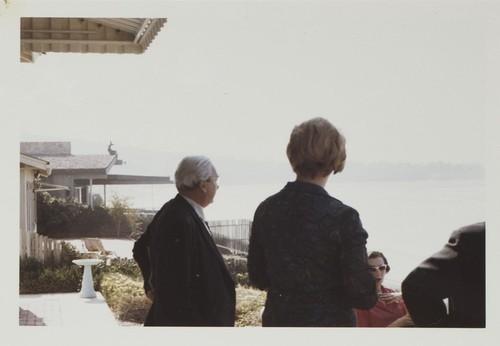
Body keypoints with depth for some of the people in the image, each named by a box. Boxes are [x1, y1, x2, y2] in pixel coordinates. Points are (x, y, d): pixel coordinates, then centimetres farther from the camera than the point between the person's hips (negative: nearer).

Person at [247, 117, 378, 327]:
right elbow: (363, 294, -17)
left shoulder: (266, 209, -3)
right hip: (329, 321, -4)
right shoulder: (342, 217, -18)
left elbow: (257, 277, 7)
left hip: (278, 320, 5)